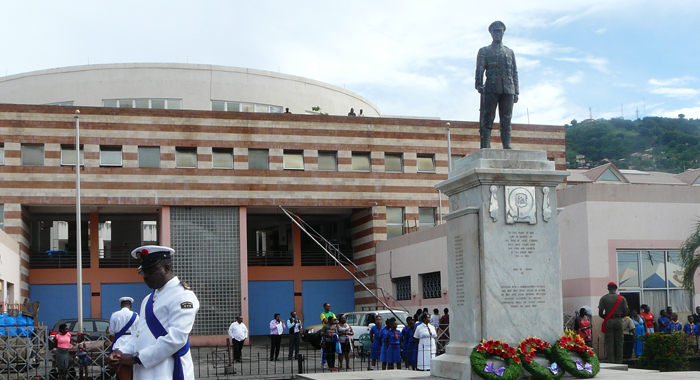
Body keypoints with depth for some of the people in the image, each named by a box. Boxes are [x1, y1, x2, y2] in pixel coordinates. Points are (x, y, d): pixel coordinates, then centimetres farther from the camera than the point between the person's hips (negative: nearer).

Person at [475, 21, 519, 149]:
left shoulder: (510, 52, 24)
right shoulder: (484, 51, 15)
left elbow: (514, 73, 19)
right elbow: (479, 69, 3)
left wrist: (516, 91, 10)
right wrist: (479, 84, -14)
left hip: (508, 89, 3)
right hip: (491, 88, -3)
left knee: (506, 120, -1)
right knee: (487, 119, -7)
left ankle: (507, 147, -2)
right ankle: (485, 147, -10)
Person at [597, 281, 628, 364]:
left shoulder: (603, 298, 0)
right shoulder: (622, 298, 4)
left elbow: (600, 313, -3)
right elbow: (625, 312, 1)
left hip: (608, 322, -1)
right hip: (619, 321, 1)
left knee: (609, 343, 0)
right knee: (619, 342, 6)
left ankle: (610, 362, -3)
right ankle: (618, 362, 7)